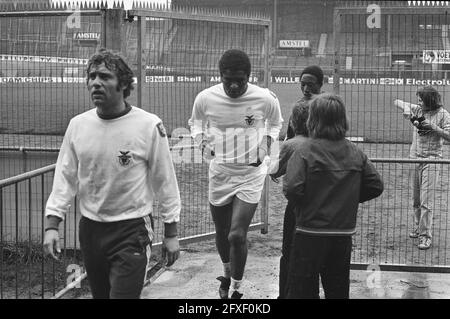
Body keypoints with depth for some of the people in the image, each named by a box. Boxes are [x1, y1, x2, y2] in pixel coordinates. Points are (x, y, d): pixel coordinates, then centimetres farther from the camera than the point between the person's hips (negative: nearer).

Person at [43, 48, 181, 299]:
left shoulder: (149, 125, -11)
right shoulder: (78, 125, 0)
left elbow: (165, 181, -5)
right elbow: (65, 178, 5)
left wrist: (171, 233, -2)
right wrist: (52, 225, -3)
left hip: (132, 231, -5)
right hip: (90, 229, 5)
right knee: (100, 294, 17)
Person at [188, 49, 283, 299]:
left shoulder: (266, 99, -12)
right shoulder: (205, 98, -10)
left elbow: (275, 123, 11)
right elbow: (195, 122, 13)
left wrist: (266, 144, -2)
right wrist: (202, 140, -3)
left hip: (251, 174, -2)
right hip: (219, 172, 2)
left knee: (237, 236, -13)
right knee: (222, 233, 16)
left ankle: (234, 290, 8)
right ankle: (228, 274, 46)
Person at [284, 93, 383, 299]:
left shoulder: (305, 152, -13)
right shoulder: (356, 154, 2)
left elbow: (292, 189, -23)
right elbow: (376, 186, 4)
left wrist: (300, 204, -2)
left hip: (310, 233, -5)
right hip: (344, 234, 5)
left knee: (302, 290, 5)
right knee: (338, 290, 18)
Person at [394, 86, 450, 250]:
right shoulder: (417, 110, 6)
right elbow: (397, 102, 12)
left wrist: (433, 127, -20)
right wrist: (406, 108, -9)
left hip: (431, 161, -5)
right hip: (415, 158, 5)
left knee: (426, 201, -8)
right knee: (416, 200, 14)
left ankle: (425, 236, -5)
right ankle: (418, 228, 29)